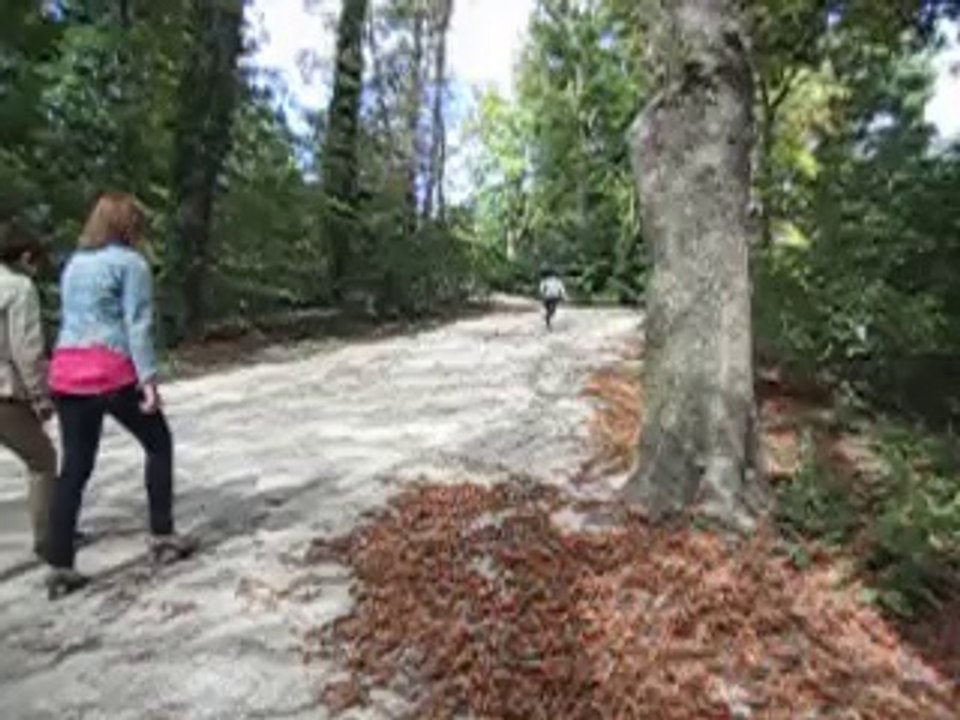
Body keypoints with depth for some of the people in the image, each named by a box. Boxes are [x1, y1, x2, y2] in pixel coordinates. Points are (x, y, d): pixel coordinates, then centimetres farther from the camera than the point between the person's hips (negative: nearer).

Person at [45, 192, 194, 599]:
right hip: (111, 373, -7)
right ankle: (162, 537, 15)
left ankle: (60, 568, 11)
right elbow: (138, 325, -12)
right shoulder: (130, 263, -3)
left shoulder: (74, 263, 20)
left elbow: (68, 320, 20)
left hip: (66, 372, 7)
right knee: (159, 445, 12)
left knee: (74, 468, 10)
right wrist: (148, 378, -14)